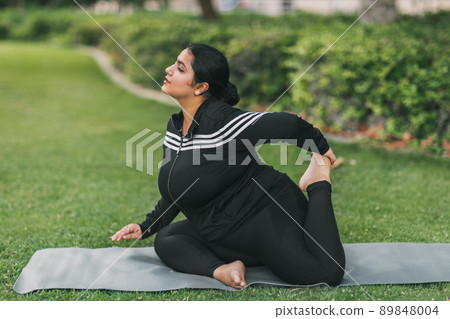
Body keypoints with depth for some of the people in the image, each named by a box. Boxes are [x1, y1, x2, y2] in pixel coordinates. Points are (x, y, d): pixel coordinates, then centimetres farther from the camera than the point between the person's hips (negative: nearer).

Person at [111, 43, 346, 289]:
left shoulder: (222, 122, -24)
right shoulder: (174, 127, 4)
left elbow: (288, 124, -28)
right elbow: (176, 192, 16)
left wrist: (321, 149, -12)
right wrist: (146, 228, 12)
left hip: (267, 215, -8)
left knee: (327, 272, -21)